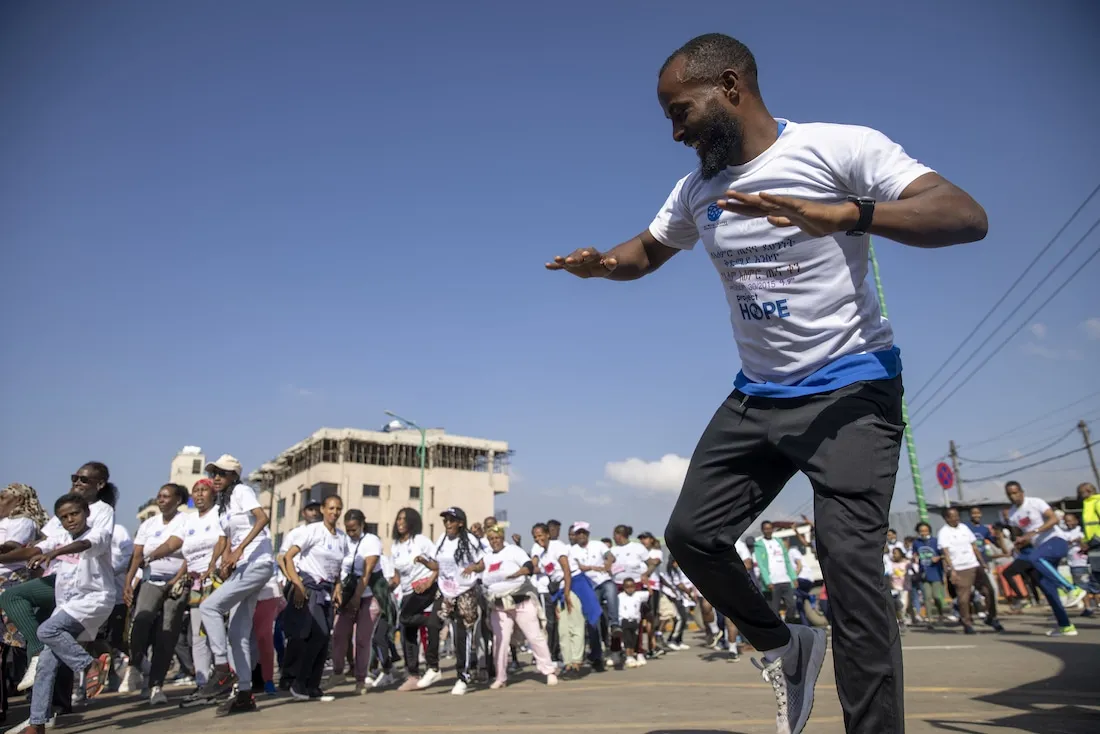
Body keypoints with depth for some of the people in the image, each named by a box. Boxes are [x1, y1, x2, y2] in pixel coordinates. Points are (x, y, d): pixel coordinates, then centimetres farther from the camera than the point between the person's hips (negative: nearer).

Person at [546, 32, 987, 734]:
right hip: (757, 395, 7)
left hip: (851, 389, -6)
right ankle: (785, 646, 26)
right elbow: (647, 252, 24)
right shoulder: (698, 190, 7)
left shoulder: (840, 147, -12)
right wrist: (600, 263, -1)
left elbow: (968, 215, -20)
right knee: (691, 532, 3)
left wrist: (843, 214, -38)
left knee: (850, 559, -15)